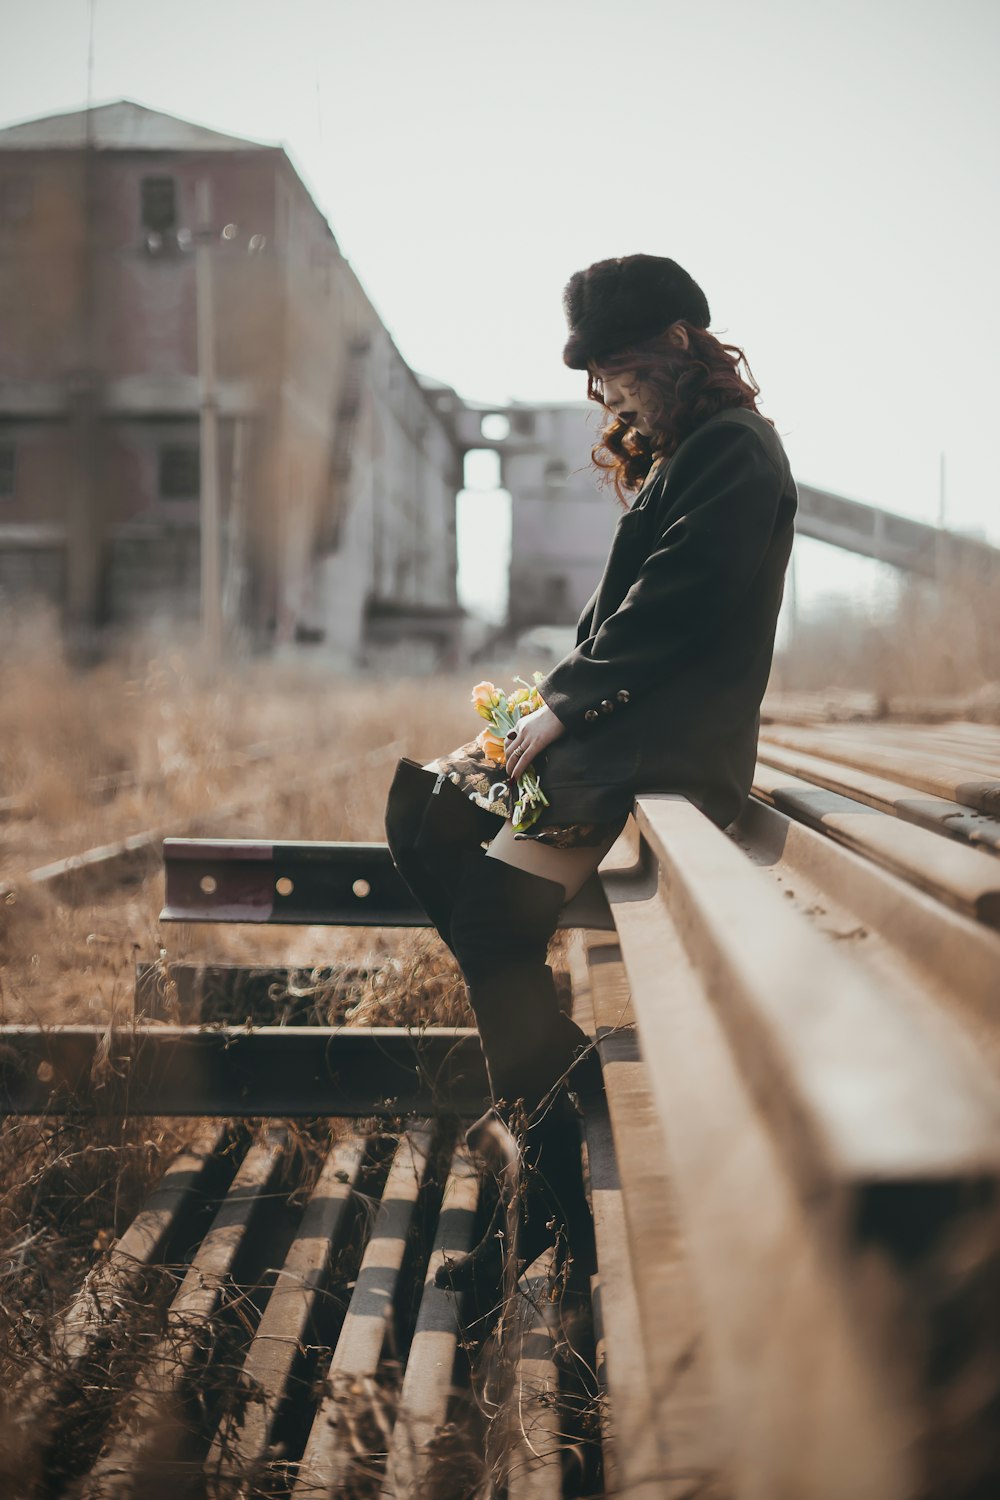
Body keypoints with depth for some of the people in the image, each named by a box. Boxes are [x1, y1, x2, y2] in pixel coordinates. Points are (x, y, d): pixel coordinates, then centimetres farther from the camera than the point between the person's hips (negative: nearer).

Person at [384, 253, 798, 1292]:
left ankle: (551, 1181, -12)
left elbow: (672, 609, -18)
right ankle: (547, 1041, 0)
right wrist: (559, 700, 6)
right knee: (425, 807, 3)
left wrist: (562, 707, -13)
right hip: (614, 722, 11)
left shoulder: (736, 452, -11)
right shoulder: (675, 452, 20)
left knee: (499, 910, -21)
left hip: (670, 743, -11)